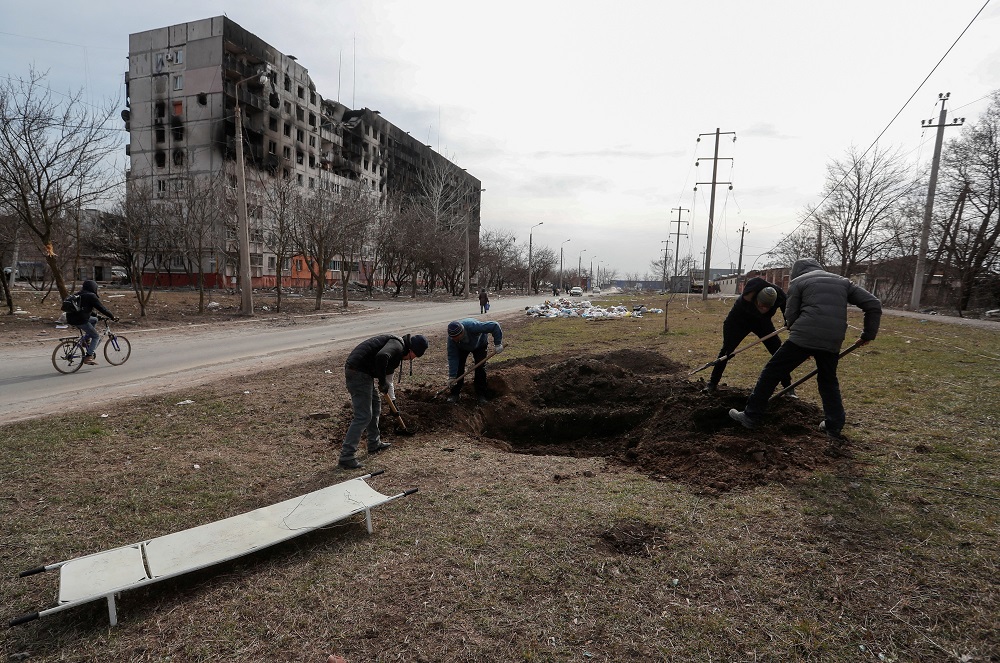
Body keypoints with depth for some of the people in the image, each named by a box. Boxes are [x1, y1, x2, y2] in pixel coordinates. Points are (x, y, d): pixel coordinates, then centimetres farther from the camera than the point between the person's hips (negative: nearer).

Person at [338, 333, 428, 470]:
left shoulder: (397, 351, 22)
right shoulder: (397, 345, -10)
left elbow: (388, 375, 33)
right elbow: (381, 356, -32)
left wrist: (392, 400, 39)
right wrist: (382, 382, -20)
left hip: (355, 370, 11)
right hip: (358, 373, -11)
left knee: (375, 404, 25)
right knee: (363, 416, -8)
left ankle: (374, 444, 36)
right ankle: (346, 458, -5)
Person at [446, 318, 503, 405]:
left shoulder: (473, 326, -48)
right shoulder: (452, 338, -36)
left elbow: (494, 326, -42)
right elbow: (452, 357, -31)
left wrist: (498, 344, -40)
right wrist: (452, 376, -33)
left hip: (480, 345, -2)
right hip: (462, 348, 2)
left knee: (480, 367, -11)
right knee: (458, 367, -10)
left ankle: (481, 395, -1)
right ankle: (454, 394, 2)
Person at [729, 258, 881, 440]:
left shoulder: (798, 282, 11)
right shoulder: (843, 282, 23)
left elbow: (790, 317, 5)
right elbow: (873, 304, 16)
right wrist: (868, 334, 21)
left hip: (803, 337, -5)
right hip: (832, 342, 5)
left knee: (771, 373, 4)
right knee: (829, 382, 25)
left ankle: (751, 416, 6)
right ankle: (835, 426, 25)